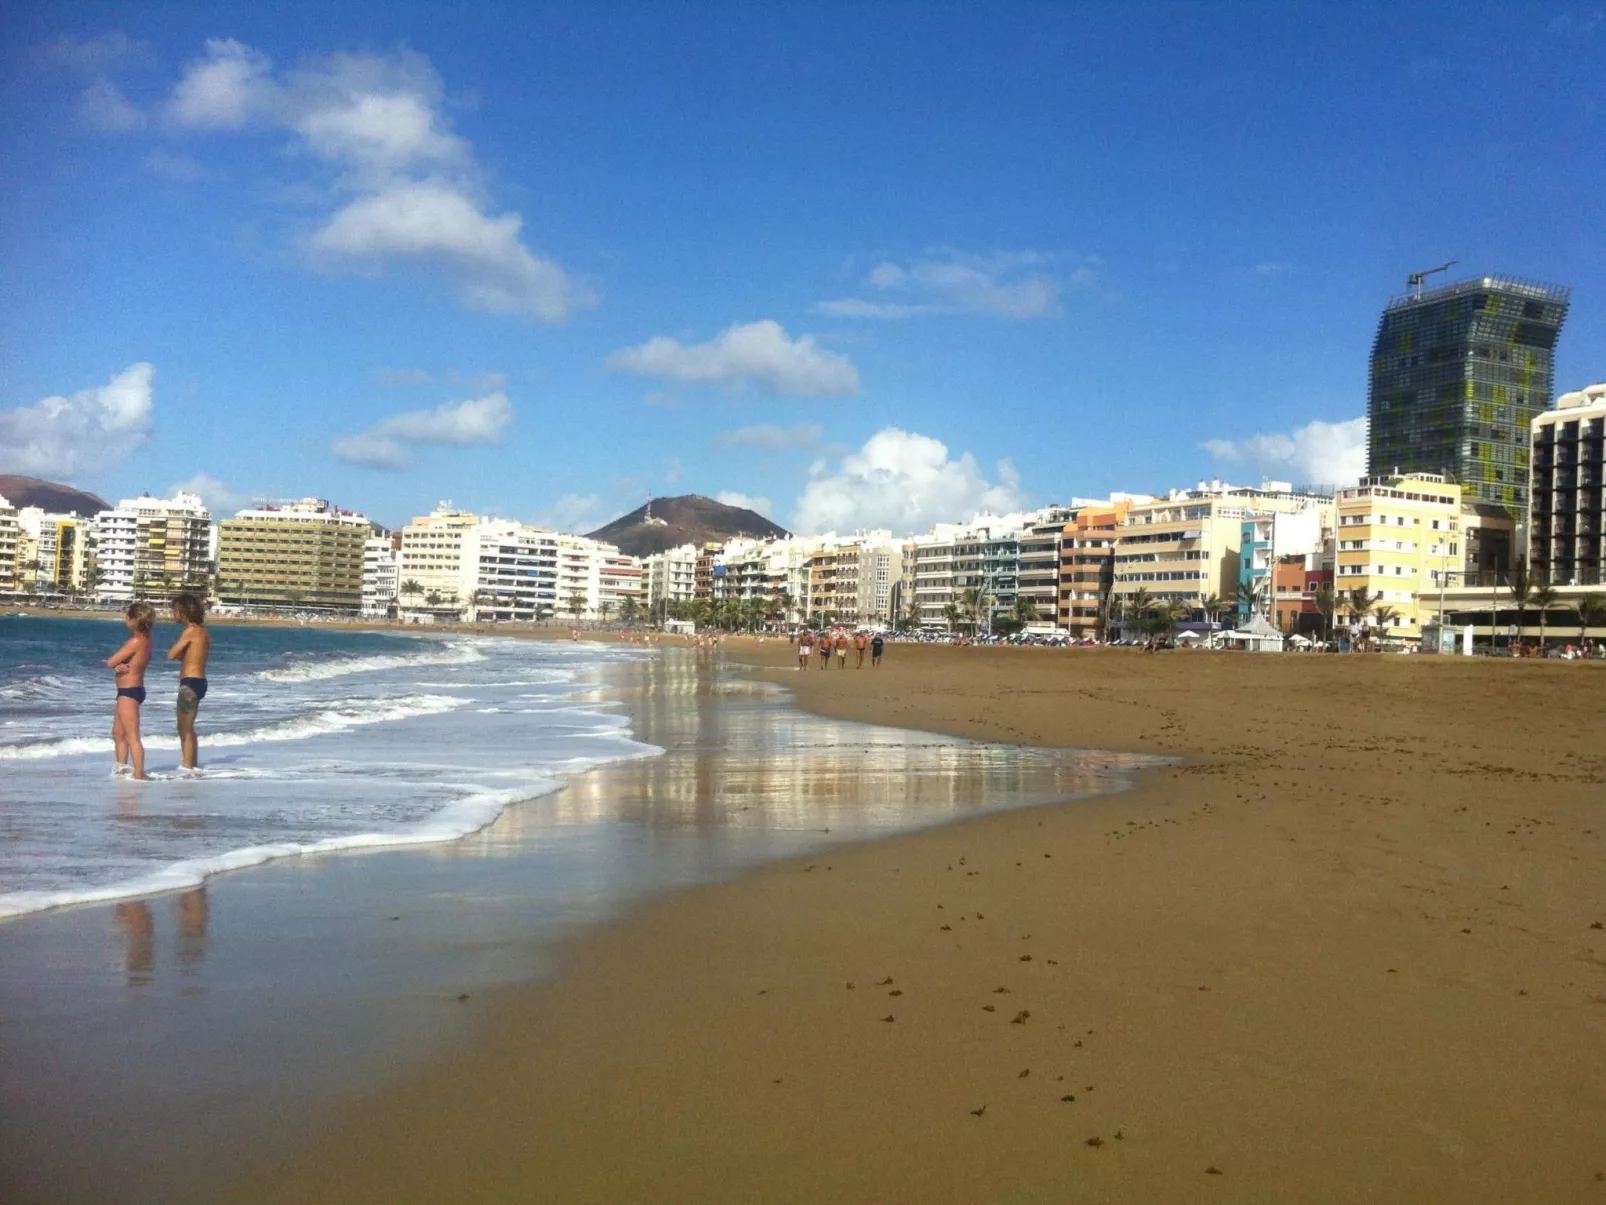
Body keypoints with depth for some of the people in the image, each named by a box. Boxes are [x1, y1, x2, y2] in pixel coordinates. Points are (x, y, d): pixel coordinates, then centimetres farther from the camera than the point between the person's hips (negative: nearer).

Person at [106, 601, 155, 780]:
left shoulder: (136, 641, -21)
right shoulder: (144, 639, 8)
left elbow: (110, 662, -18)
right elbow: (114, 663, 8)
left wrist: (115, 663, 4)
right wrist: (118, 665, -14)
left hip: (129, 691, -10)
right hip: (133, 690, 10)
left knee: (132, 737, -9)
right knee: (118, 733, 21)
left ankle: (139, 774, -9)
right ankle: (121, 769, 29)